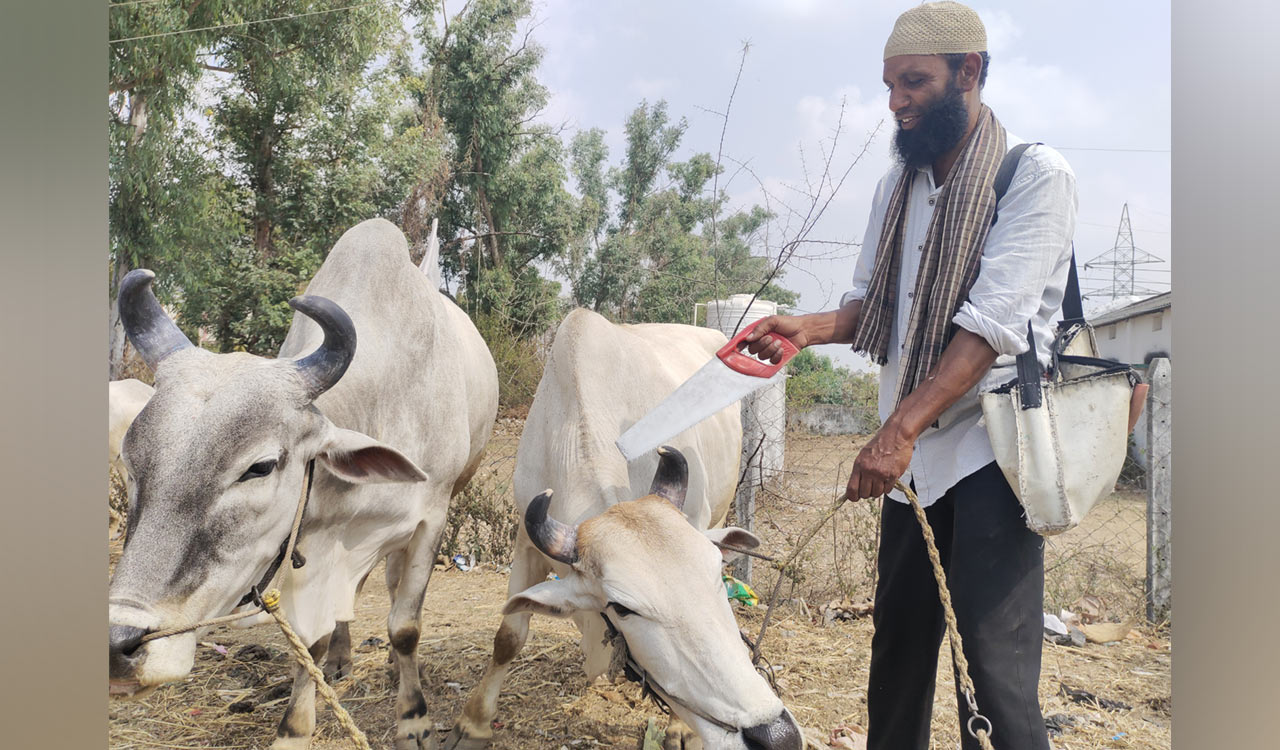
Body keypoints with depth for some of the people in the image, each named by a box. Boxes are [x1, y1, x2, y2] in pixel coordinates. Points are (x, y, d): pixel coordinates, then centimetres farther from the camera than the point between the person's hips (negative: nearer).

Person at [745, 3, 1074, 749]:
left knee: (993, 669, -10)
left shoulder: (1037, 176, -7)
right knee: (899, 642, 14)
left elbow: (993, 321, -18)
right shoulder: (899, 186, 15)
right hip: (912, 451, 7)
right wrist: (807, 328, -4)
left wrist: (900, 430, -25)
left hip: (992, 444, -6)